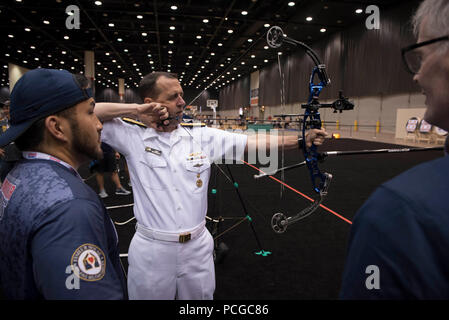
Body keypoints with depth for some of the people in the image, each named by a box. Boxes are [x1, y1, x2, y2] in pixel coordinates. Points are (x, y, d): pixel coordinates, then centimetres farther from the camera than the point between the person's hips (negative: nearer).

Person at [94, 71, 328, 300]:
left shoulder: (204, 137, 0)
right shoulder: (133, 138, -5)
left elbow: (252, 142, -4)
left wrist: (301, 141, -11)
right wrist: (136, 110, -14)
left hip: (197, 247, 3)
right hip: (151, 251, -2)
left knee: (200, 295, 19)